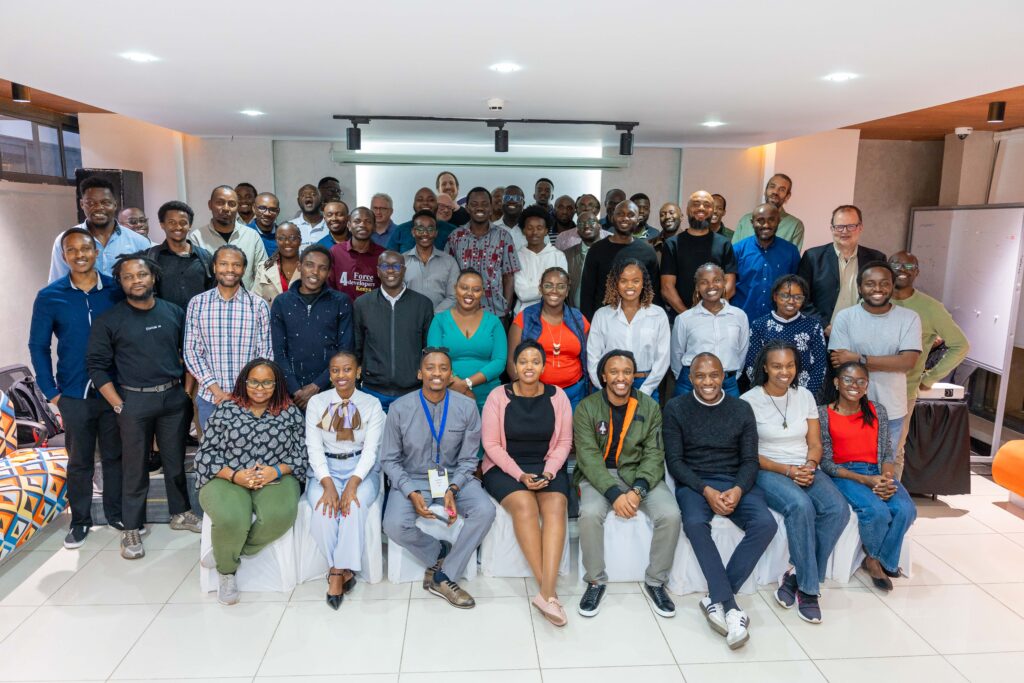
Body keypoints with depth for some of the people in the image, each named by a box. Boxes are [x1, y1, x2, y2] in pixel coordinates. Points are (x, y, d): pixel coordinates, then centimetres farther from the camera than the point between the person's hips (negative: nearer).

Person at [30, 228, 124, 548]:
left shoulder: (117, 290, -4)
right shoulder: (49, 297, -4)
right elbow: (38, 347, 1)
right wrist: (51, 392, -2)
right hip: (74, 395, 0)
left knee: (115, 456, 13)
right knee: (79, 461, 13)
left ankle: (116, 513, 30)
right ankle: (80, 519, 29)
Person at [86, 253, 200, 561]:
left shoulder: (173, 313, 3)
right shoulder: (109, 320, -5)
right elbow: (97, 365, -5)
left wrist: (188, 392, 5)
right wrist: (118, 405, -9)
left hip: (174, 397, 3)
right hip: (134, 401, -2)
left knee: (175, 460, 14)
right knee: (135, 467, 6)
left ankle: (180, 513, 31)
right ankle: (132, 528, 19)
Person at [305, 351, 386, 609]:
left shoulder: (371, 404, 1)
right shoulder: (316, 402, 4)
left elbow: (370, 449, -6)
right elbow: (314, 447, -3)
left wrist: (353, 483, -23)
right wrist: (328, 483, -19)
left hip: (362, 469, -1)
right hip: (325, 469, 1)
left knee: (354, 506, -31)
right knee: (324, 508, -29)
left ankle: (337, 571, -17)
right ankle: (343, 570, -11)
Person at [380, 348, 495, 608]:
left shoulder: (467, 407, -8)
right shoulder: (400, 408, -9)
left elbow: (468, 459, -1)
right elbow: (390, 459, -2)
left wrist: (453, 489, -18)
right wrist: (412, 493, -16)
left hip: (454, 478, 1)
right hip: (412, 479, -1)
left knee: (485, 511, -25)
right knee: (394, 525, -27)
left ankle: (443, 577, -10)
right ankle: (440, 552, 4)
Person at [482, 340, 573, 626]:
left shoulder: (558, 397, 3)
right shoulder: (498, 396, -2)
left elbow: (564, 442, 4)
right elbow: (491, 444, -4)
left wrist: (548, 472, -12)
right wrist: (519, 475, -14)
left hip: (547, 466, 2)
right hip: (505, 467, -1)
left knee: (555, 505, -28)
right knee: (524, 504, -30)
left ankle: (547, 591, -33)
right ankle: (548, 590, -26)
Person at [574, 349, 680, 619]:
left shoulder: (650, 407, 0)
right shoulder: (587, 408, -7)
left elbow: (654, 453, -4)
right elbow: (588, 455, -14)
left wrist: (638, 490, -21)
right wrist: (614, 493, -26)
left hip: (639, 473, 2)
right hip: (598, 475, -2)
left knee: (671, 515, -22)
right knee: (590, 513, -31)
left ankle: (654, 582, 2)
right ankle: (596, 581, -5)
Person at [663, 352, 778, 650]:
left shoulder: (742, 409, 6)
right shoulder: (676, 408, 0)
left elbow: (749, 460, 6)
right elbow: (674, 461, -3)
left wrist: (738, 489, -15)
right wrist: (706, 490, -17)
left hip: (736, 482, 3)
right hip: (693, 483, -2)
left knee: (766, 523, -25)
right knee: (695, 523, -34)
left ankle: (717, 598, -18)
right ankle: (729, 603, -26)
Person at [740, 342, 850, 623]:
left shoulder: (805, 396, 10)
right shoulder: (749, 400, -5)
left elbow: (815, 444, 10)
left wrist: (810, 466, -11)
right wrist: (787, 470, -15)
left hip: (805, 470, 5)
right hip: (768, 471, -5)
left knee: (838, 509, -24)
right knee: (801, 506, -34)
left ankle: (797, 577, -10)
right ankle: (808, 587, -17)